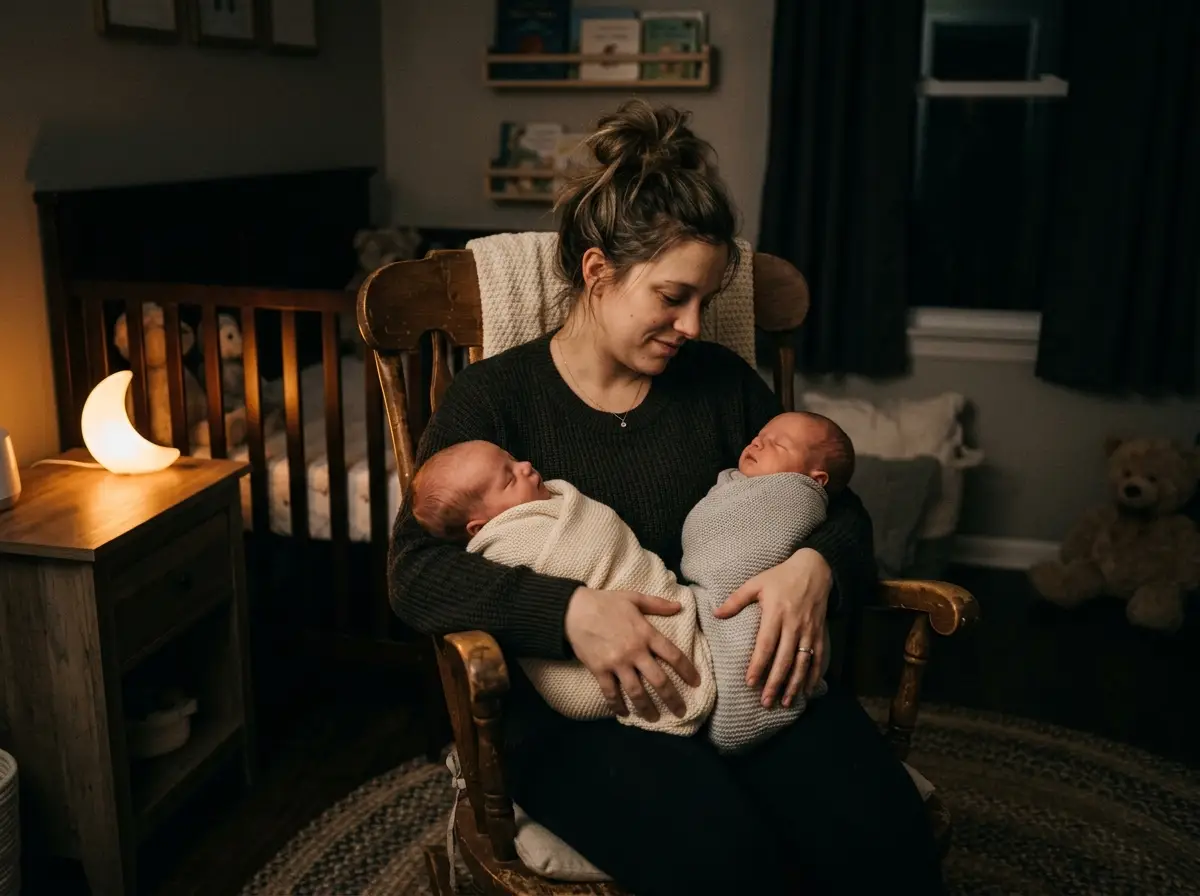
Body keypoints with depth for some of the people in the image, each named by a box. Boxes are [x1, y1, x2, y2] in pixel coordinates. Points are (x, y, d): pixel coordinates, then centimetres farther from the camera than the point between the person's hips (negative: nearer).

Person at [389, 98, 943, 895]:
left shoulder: (721, 381, 12)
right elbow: (416, 571, -8)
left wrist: (815, 565, -10)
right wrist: (569, 610, -25)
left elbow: (838, 509, 15)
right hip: (579, 701, -3)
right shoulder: (493, 398, 2)